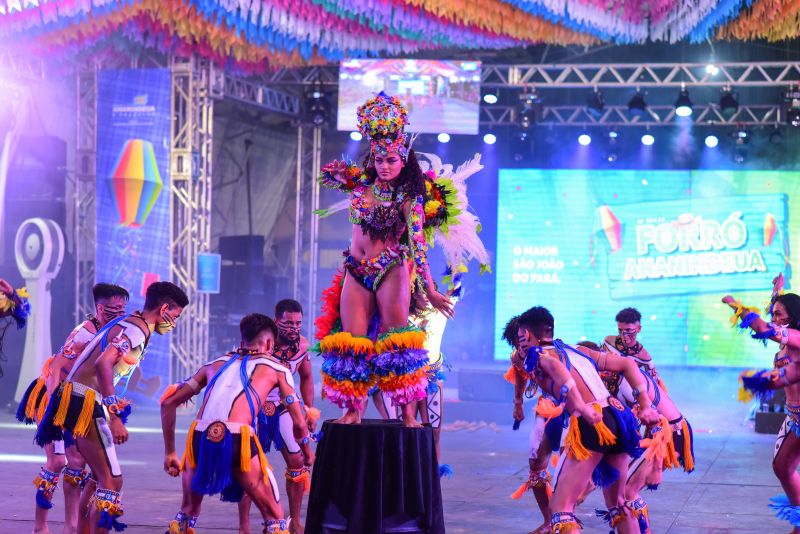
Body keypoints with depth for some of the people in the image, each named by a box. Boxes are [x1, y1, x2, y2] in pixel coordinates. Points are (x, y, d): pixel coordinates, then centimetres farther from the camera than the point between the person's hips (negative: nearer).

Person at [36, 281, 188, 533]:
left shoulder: (126, 323, 16)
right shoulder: (137, 329, -14)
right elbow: (103, 364, -28)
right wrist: (114, 417, -31)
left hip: (76, 400, 10)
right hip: (86, 403, -10)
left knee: (104, 478, 19)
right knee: (112, 481, -11)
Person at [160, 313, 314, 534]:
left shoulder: (215, 364, 29)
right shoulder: (277, 369, 20)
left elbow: (168, 402, 26)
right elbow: (298, 423, 19)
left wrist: (169, 452, 29)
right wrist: (307, 454, 38)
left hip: (199, 440, 4)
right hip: (237, 440, -4)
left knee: (187, 512, 28)